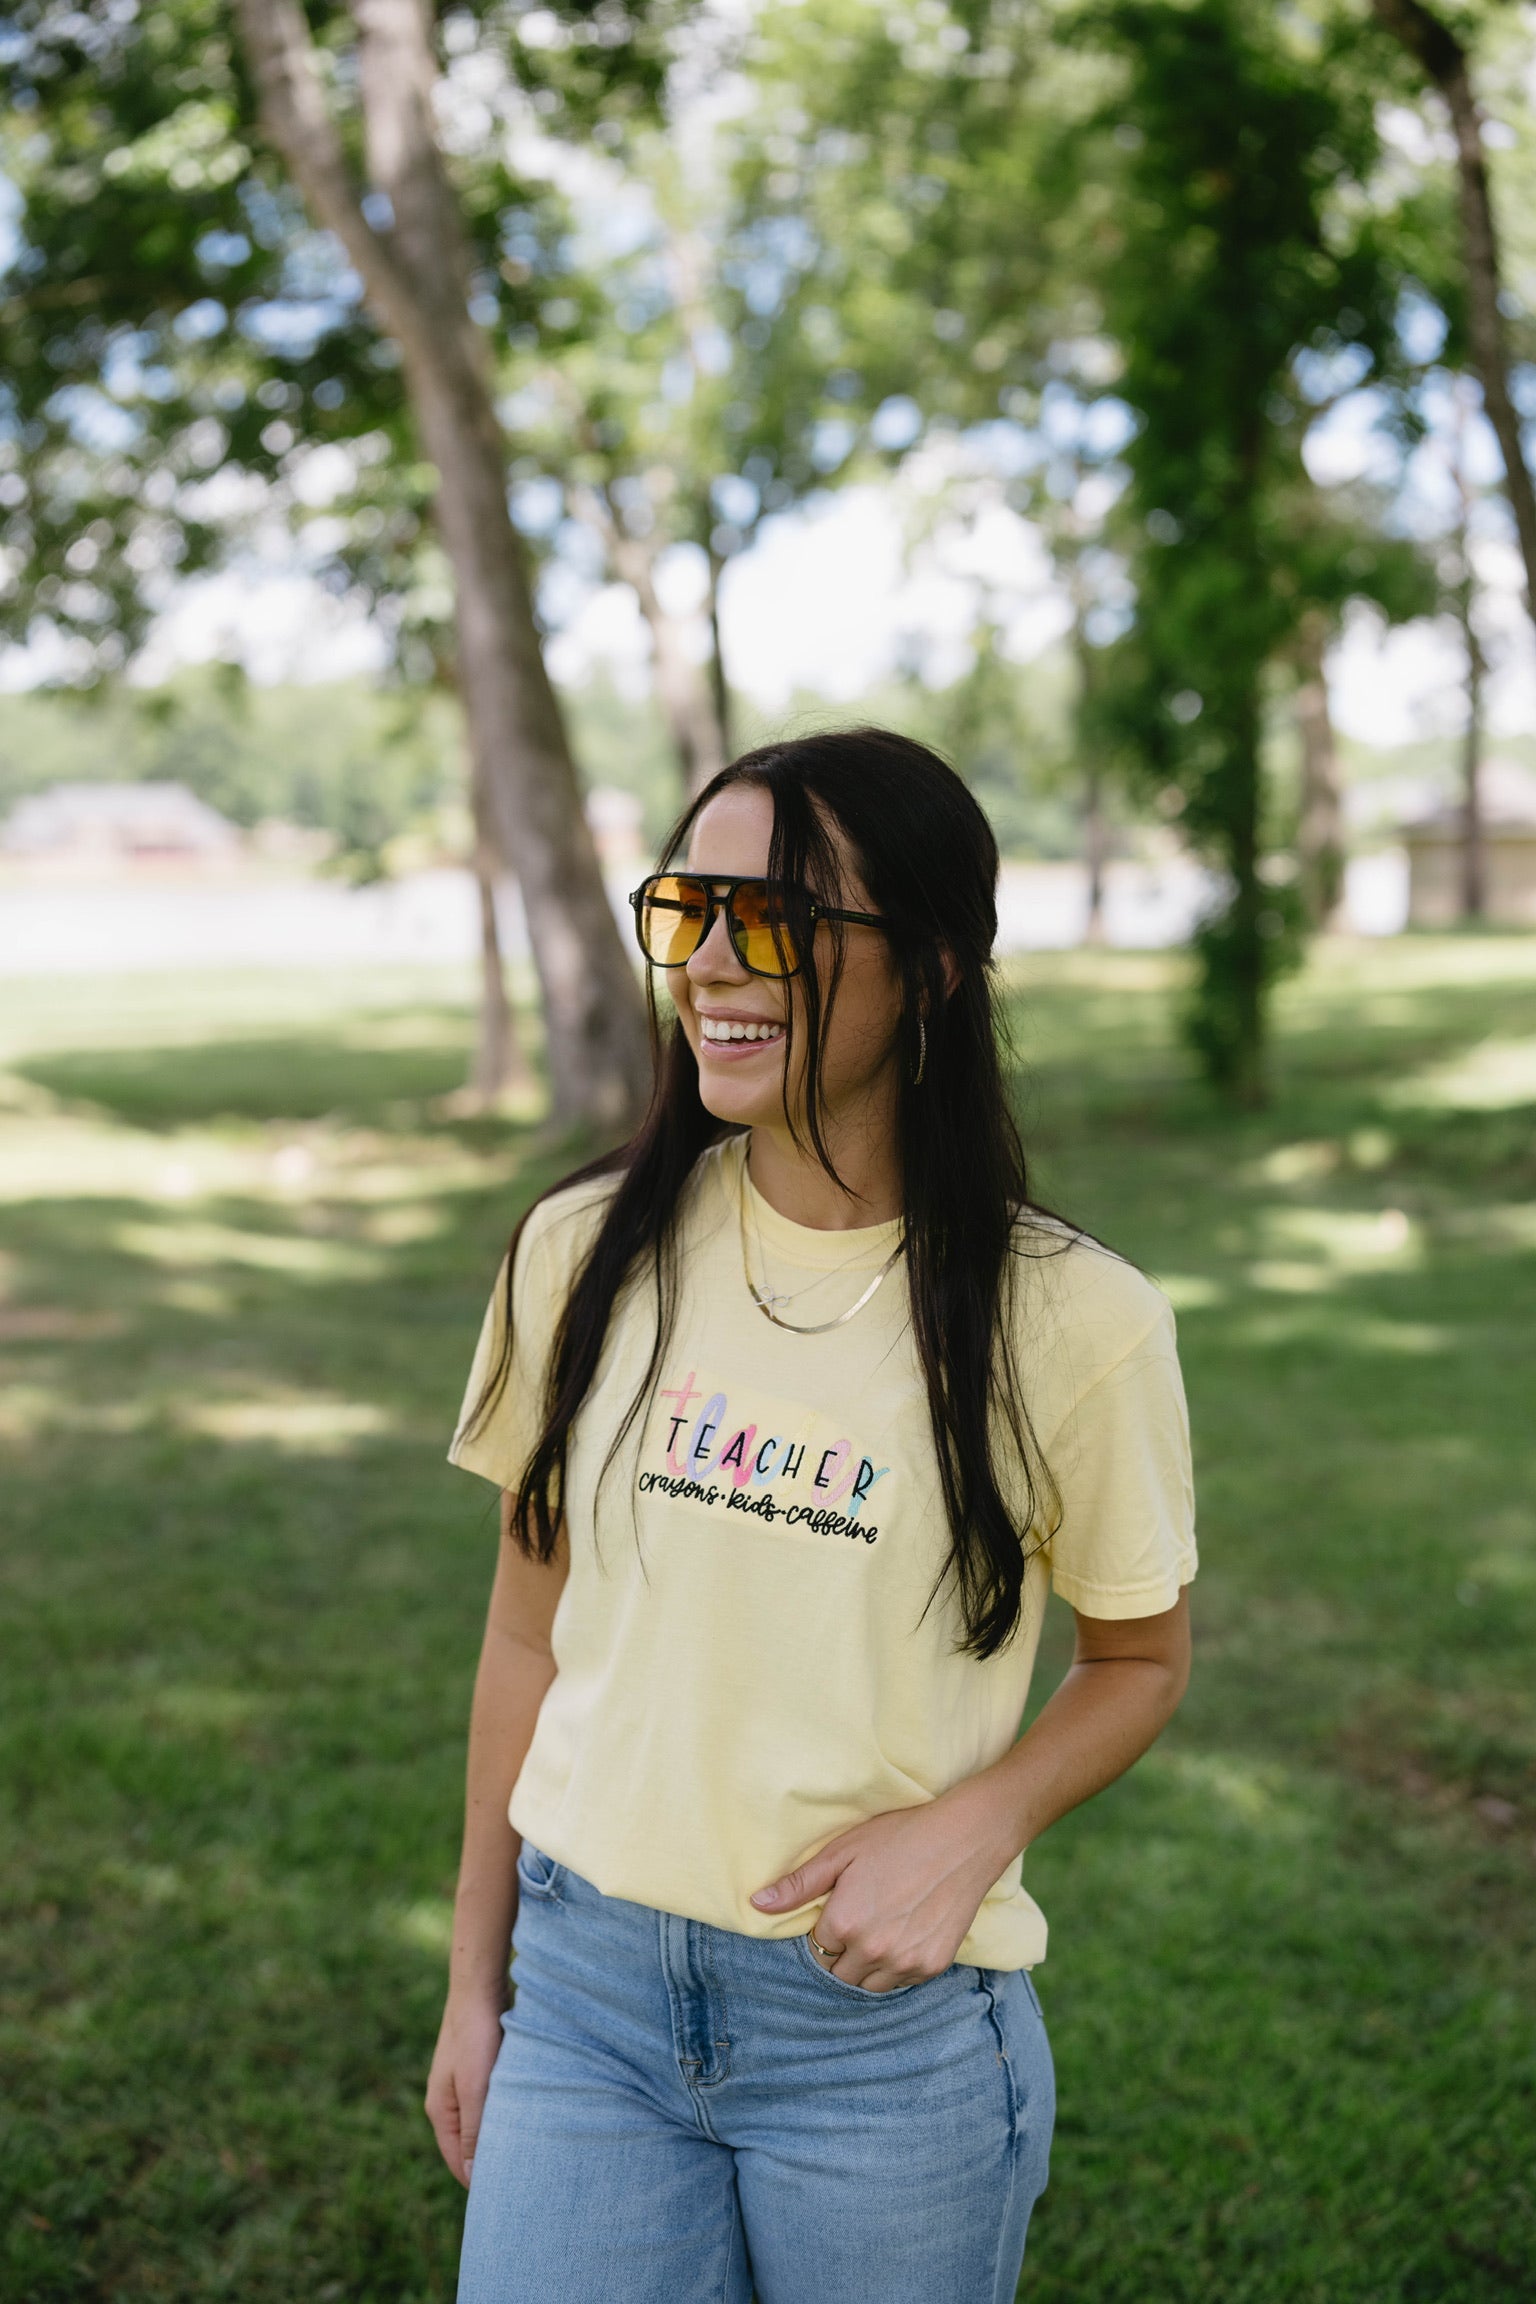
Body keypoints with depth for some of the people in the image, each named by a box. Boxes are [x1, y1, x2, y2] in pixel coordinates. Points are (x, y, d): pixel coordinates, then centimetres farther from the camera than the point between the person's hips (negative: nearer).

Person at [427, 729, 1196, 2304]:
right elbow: (530, 1634, 6)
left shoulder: (1072, 1322, -12)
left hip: (891, 2025, -2)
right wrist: (474, 1983, 11)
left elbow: (1140, 1659, 3)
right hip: (587, 1992, 2)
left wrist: (968, 1828, -16)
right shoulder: (583, 1251, -3)